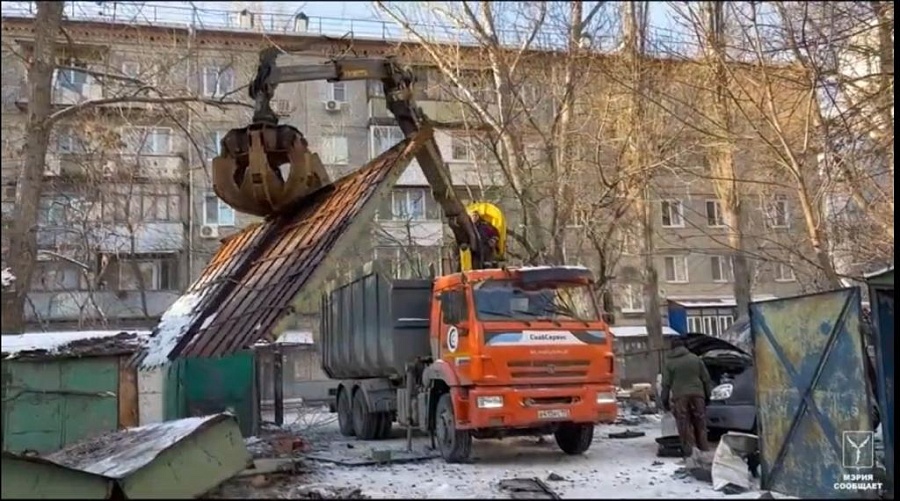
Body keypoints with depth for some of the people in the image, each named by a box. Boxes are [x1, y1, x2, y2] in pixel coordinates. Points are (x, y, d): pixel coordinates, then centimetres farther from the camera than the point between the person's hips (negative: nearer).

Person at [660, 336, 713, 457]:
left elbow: (666, 384, 1)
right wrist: (707, 395, 16)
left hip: (680, 397, -2)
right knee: (700, 423, 9)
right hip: (697, 394, 2)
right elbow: (706, 379, 10)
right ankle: (704, 448, 12)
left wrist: (665, 400, 6)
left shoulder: (669, 363, 3)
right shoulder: (695, 359, 10)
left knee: (684, 425, 0)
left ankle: (688, 451, -3)